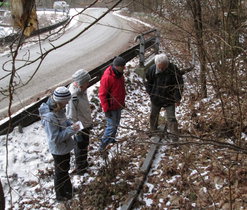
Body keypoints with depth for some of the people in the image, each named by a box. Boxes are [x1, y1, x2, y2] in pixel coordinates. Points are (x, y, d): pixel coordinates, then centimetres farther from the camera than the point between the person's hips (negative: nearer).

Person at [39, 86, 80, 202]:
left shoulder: (58, 109, -8)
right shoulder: (50, 117, -35)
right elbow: (55, 138, -31)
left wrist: (70, 124, -7)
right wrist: (71, 130, -30)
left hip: (65, 147, 8)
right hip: (59, 150, -8)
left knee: (65, 169, 28)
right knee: (61, 172, 14)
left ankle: (68, 188, 51)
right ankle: (61, 195, 37)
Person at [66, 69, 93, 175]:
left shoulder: (82, 90, -8)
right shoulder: (73, 97, -35)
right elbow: (71, 117, -27)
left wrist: (89, 122, 19)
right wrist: (77, 132, -19)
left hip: (86, 124, 8)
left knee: (84, 145, 27)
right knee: (80, 147, 15)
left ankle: (84, 163, 51)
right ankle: (80, 169, 38)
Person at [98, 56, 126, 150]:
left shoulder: (119, 74, 1)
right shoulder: (107, 77, -27)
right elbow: (102, 94, -22)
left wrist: (122, 102, 21)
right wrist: (106, 110, -20)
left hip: (118, 105, 9)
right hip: (111, 107, -9)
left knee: (116, 123, 21)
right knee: (111, 126, -4)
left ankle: (111, 139, 41)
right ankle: (103, 145, 9)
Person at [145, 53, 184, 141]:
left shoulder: (174, 70, -21)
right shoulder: (152, 69, -13)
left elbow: (179, 85, -12)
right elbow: (148, 82, 5)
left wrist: (177, 98, -14)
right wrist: (150, 93, 0)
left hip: (169, 99, -3)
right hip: (156, 98, 4)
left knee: (171, 118, -6)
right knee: (153, 115, 21)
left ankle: (175, 137, 2)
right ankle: (153, 131, 45)